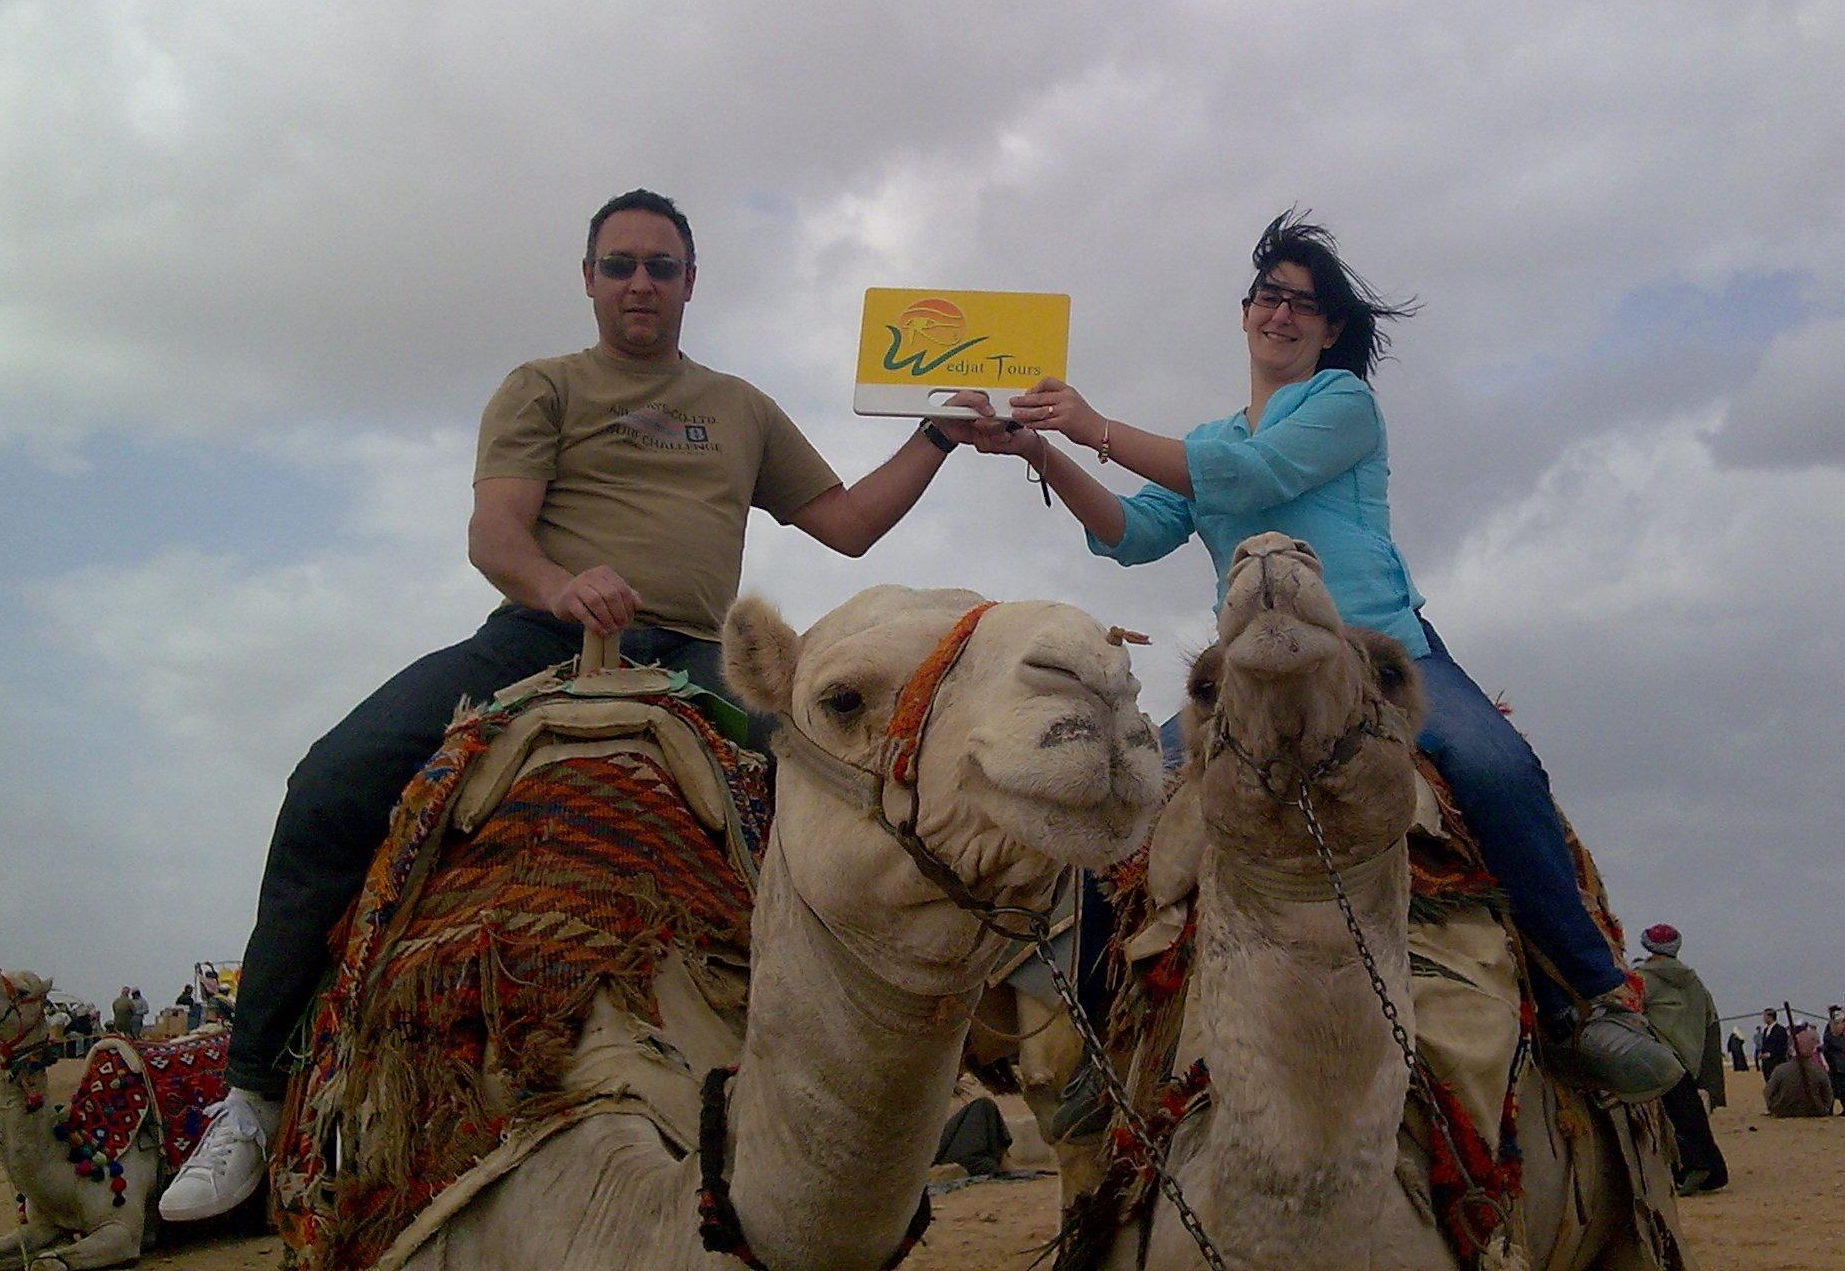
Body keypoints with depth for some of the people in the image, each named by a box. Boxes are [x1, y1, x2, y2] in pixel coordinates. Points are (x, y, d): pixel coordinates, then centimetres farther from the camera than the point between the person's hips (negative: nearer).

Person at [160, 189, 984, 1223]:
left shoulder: (744, 409, 27)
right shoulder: (545, 388, 15)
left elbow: (848, 524, 28)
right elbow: (493, 532, -2)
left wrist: (939, 439, 21)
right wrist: (562, 586, -24)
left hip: (691, 663, 2)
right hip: (543, 636, -2)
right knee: (333, 787, -24)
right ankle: (257, 1095, -12)